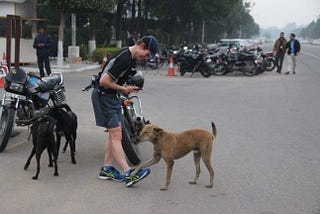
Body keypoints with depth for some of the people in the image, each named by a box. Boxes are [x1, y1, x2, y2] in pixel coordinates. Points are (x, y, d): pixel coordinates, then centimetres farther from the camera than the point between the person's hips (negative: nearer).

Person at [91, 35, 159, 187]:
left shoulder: (132, 58, 8)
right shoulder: (124, 58, -24)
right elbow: (104, 81, -26)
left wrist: (127, 88, 5)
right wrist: (123, 89, -14)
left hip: (113, 96, 10)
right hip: (103, 96, -10)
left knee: (114, 134, 12)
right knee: (116, 135, -12)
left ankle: (106, 169, 19)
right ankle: (128, 173, -14)